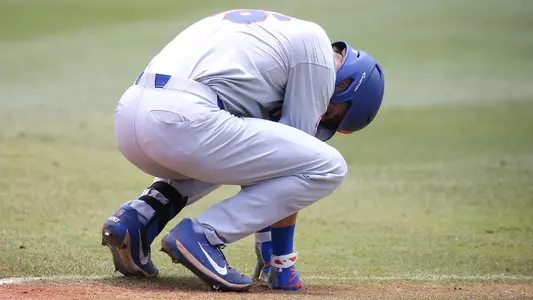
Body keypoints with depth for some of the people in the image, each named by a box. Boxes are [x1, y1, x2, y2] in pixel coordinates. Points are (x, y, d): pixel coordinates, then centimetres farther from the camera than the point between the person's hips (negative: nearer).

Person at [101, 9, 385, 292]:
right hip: (183, 122, -9)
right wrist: (280, 261, 12)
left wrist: (269, 250, 38)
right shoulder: (316, 48, 8)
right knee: (327, 168, -1)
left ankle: (138, 218, 15)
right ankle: (202, 236, -6)